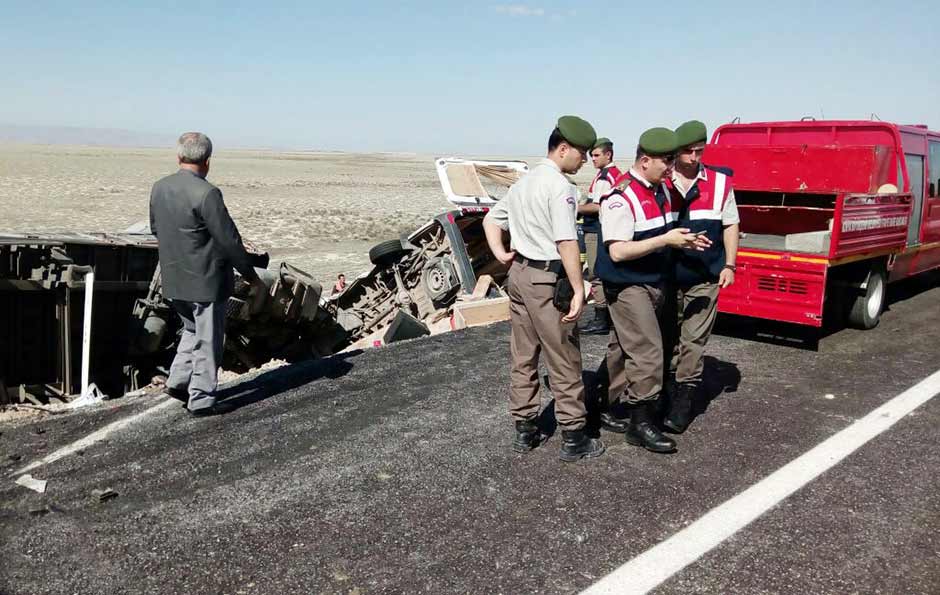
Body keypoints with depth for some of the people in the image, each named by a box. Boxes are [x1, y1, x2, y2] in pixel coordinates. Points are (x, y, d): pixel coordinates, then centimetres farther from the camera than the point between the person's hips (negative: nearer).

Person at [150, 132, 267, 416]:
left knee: (192, 330, 27)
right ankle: (201, 399, 14)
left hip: (173, 281, 7)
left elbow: (155, 229, 16)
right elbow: (229, 240, -19)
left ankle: (178, 380, 21)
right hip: (206, 281, -7)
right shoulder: (206, 193, -21)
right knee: (208, 341, 7)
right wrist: (252, 277, -9)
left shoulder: (159, 188, 2)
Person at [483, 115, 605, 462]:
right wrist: (578, 290, -21)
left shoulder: (524, 182, 14)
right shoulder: (560, 186, -15)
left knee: (523, 358, 15)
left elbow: (490, 219, 21)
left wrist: (500, 253, 8)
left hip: (518, 274, 9)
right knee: (564, 363, 2)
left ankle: (524, 430, 24)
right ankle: (573, 438, 11)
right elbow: (566, 242, -23)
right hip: (546, 280, -9)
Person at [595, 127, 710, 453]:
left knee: (624, 348, 16)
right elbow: (617, 251, -23)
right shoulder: (621, 197, -19)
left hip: (654, 283, 9)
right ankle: (641, 423, 4)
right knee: (648, 353, -8)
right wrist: (666, 240, -23)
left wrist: (685, 240, 2)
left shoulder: (661, 189, 9)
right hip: (628, 287, -9)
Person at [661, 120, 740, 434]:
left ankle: (684, 399, 7)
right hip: (666, 276, 1)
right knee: (666, 337, 12)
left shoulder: (720, 181, 2)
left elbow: (730, 225, 8)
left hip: (704, 278, 0)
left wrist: (729, 265, 0)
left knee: (693, 340, -1)